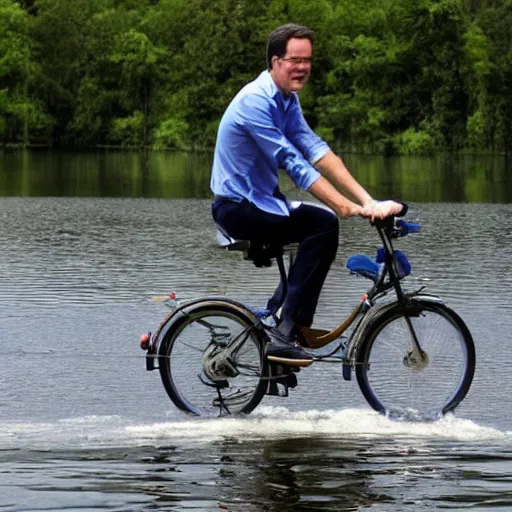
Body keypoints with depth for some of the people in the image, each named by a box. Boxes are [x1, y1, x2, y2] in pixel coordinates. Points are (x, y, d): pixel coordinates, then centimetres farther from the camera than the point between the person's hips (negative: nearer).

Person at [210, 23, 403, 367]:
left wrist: (366, 200, -19)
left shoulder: (288, 100, 6)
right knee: (323, 223, -22)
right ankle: (286, 335, -23)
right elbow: (294, 164, -28)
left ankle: (297, 326, 12)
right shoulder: (255, 101, -23)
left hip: (261, 201, 9)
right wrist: (350, 208, -32)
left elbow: (316, 149, -6)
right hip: (238, 208, -9)